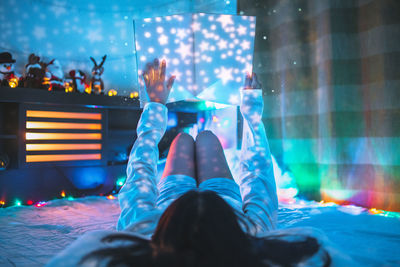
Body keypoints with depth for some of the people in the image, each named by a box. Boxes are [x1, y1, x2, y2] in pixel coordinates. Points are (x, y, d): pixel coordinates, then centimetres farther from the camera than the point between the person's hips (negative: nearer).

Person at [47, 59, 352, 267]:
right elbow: (258, 169, -28)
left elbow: (141, 168, -29)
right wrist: (252, 106, -11)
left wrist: (156, 103, -11)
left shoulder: (138, 237, -45)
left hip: (167, 205, 1)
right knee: (206, 137, 15)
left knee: (182, 139, 15)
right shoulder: (256, 235, -46)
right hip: (229, 204, 0)